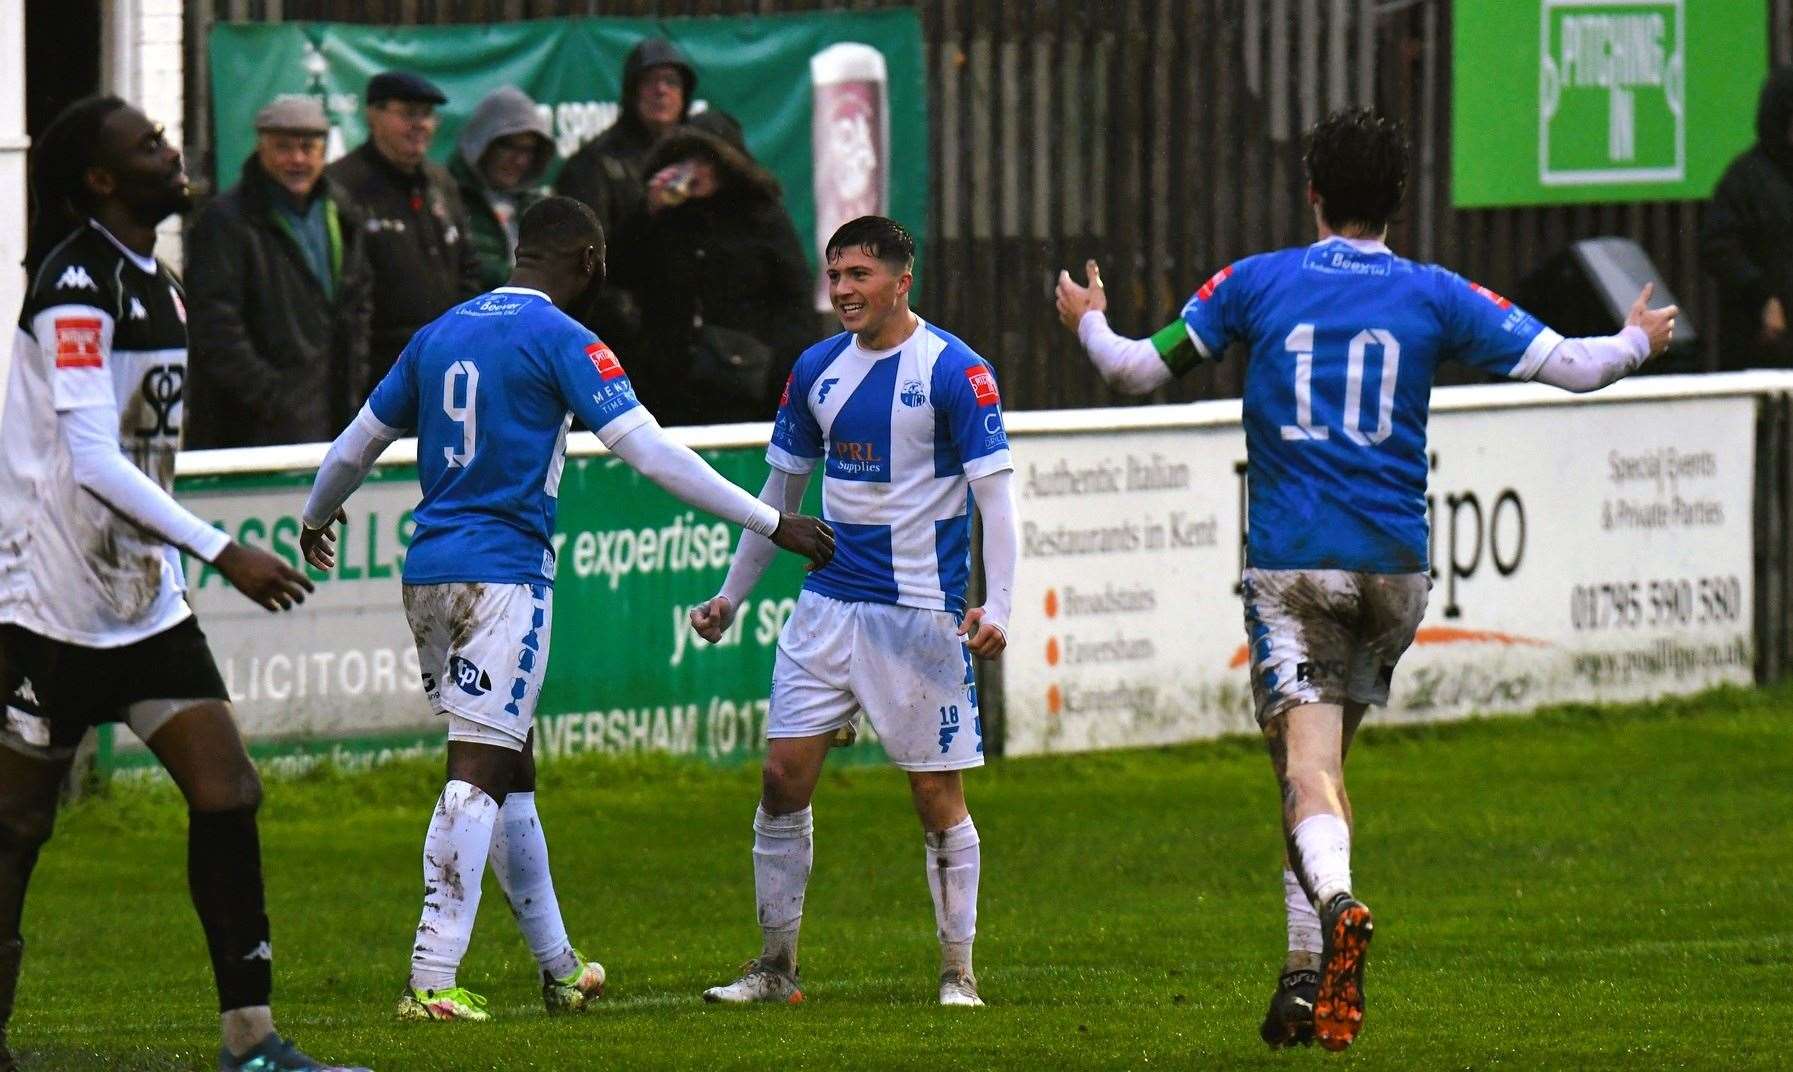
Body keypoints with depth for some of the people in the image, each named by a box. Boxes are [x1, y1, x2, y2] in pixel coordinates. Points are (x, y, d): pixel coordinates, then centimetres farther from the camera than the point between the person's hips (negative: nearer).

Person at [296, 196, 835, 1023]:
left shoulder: (442, 334, 14)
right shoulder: (561, 340, -7)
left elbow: (359, 442, 24)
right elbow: (651, 455, -13)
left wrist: (315, 519, 44)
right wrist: (771, 525, -9)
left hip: (429, 574, 8)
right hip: (503, 574, -8)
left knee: (509, 770, 16)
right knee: (478, 773, -10)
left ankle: (560, 970, 23)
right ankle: (431, 981, -18)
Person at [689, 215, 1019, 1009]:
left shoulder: (955, 371, -8)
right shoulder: (818, 369, 8)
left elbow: (995, 494, -11)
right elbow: (781, 488, 19)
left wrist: (996, 606, -23)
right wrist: (732, 595, 19)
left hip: (922, 614, -5)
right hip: (828, 607, 5)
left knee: (938, 796, -1)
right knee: (783, 777, -1)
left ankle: (958, 972, 9)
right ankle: (776, 965, 8)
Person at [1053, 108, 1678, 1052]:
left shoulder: (1256, 283, 3)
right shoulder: (1435, 295, 4)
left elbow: (1137, 370, 7)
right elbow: (1565, 364, 4)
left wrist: (1089, 322, 29)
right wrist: (1638, 342, 25)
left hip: (1289, 563, -2)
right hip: (1394, 565, 2)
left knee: (1308, 763, -10)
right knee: (1324, 753, 16)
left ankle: (1337, 903, -40)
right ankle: (1306, 976, 13)